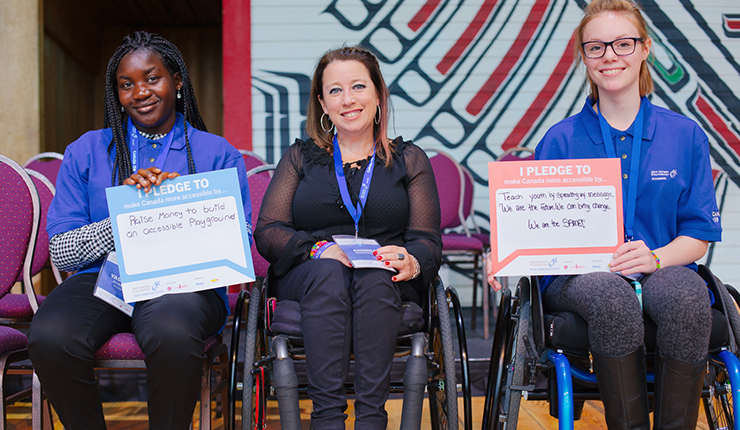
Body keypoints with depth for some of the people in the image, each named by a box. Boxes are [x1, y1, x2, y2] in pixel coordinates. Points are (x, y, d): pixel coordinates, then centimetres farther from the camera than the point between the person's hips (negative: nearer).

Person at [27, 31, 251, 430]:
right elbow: (61, 251, 7)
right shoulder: (86, 151, 16)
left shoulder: (219, 154, 12)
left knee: (173, 333, -38)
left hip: (185, 283, -2)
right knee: (49, 337, -31)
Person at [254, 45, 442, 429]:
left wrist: (411, 262, -20)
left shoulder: (410, 160, 16)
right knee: (329, 272, -34)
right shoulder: (300, 157, 17)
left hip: (388, 285, 0)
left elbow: (428, 240, 6)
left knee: (375, 276, -35)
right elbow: (267, 232, 5)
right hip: (307, 280, 0)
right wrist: (320, 249, -16)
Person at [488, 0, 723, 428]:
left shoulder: (685, 135, 11)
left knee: (686, 295, -35)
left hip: (665, 268, 1)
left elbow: (699, 233, 9)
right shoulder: (560, 140, 9)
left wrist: (655, 258, -13)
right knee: (612, 296, -37)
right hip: (579, 276, -1)